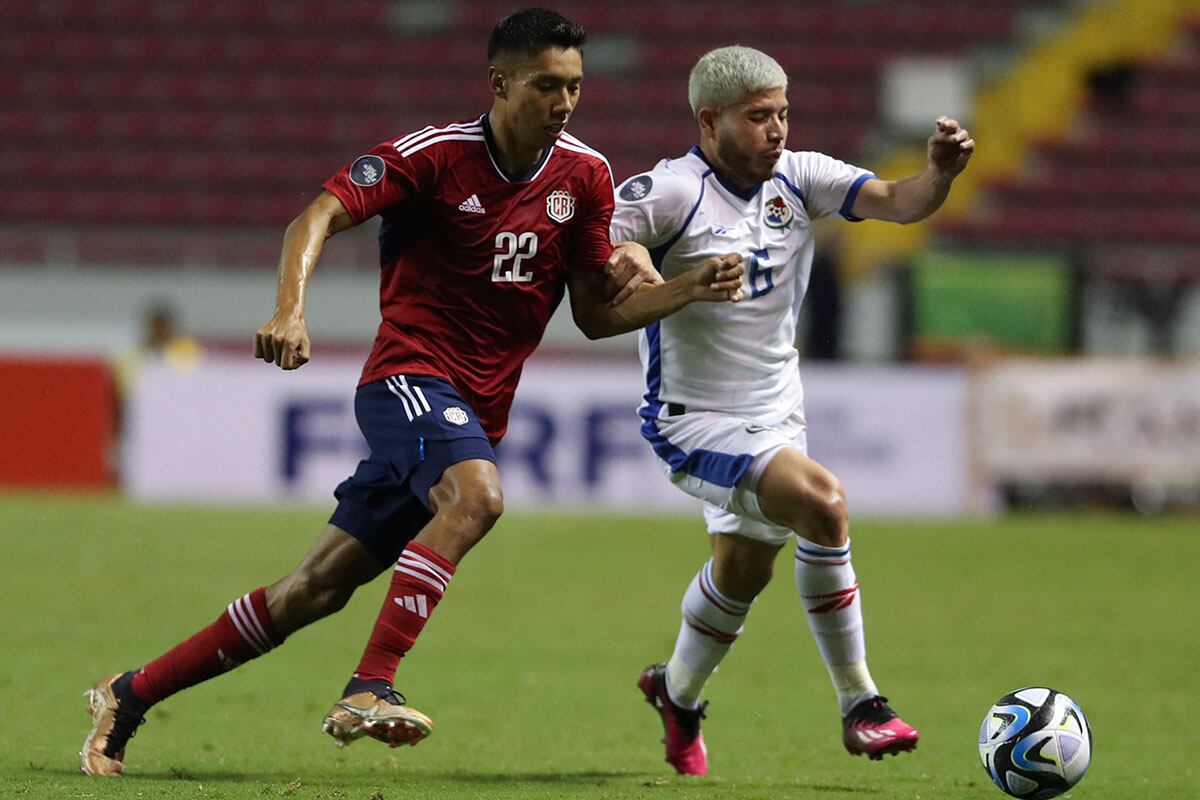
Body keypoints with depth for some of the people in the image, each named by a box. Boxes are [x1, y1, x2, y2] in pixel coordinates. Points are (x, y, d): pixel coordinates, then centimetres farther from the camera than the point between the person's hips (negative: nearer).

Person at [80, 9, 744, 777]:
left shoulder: (585, 176, 5)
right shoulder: (436, 154, -10)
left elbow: (597, 314, 11)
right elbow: (319, 217, -18)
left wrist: (690, 288, -4)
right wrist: (291, 311, -34)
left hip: (479, 411, 5)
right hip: (412, 376, -5)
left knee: (314, 592, 5)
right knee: (476, 493, -36)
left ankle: (130, 696, 17)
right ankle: (369, 690, -37)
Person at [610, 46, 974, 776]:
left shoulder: (798, 179, -2)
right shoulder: (667, 193, -17)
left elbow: (895, 202, -12)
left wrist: (939, 174, -33)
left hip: (774, 415, 7)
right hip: (696, 422, -7)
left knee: (744, 571, 21)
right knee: (821, 501, -27)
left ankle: (679, 694, 49)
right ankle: (859, 706, -18)